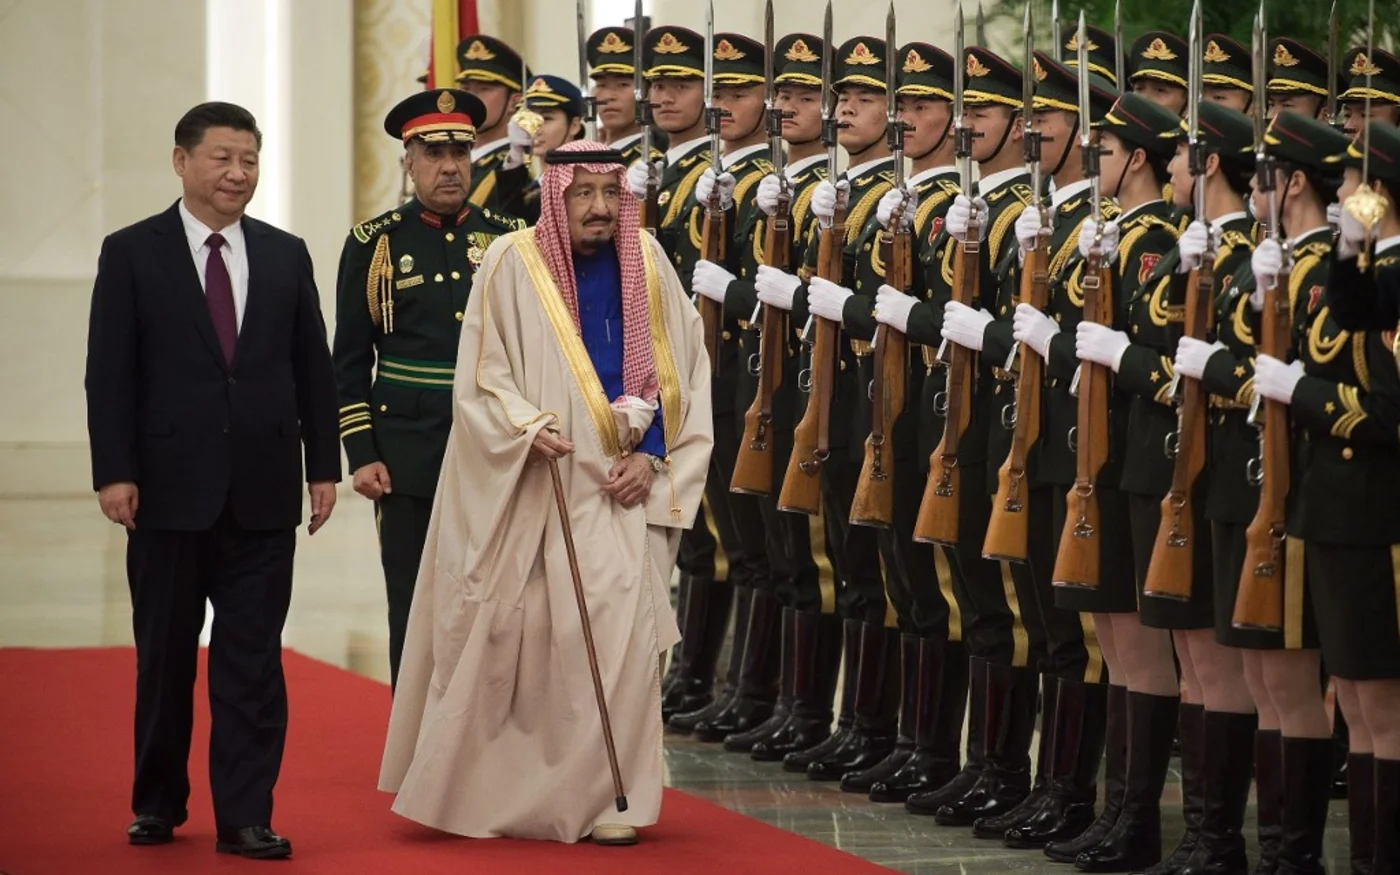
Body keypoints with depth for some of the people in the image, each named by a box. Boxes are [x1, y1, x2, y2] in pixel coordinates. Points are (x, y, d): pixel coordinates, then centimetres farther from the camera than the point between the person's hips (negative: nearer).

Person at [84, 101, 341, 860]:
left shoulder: (286, 255, 9)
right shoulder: (131, 253, 0)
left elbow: (313, 368, 10)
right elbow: (110, 372, -4)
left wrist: (323, 465, 5)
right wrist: (114, 471, -11)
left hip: (263, 491, 2)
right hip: (170, 486, -2)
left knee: (253, 656, 0)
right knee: (165, 655, 9)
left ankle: (245, 816, 2)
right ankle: (158, 803, 23)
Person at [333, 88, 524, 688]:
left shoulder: (510, 239, 6)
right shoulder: (375, 245, 2)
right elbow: (351, 361, 2)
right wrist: (361, 454, -5)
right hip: (409, 459, -1)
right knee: (414, 615, 2)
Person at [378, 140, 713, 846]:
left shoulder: (646, 262, 4)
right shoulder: (512, 263, -5)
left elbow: (685, 368, 7)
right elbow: (480, 377, -4)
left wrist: (652, 454, -3)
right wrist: (527, 427, -20)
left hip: (616, 490, 2)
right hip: (527, 490, -2)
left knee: (619, 628, -9)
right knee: (516, 638, 4)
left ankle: (604, 796, -3)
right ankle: (492, 784, 21)